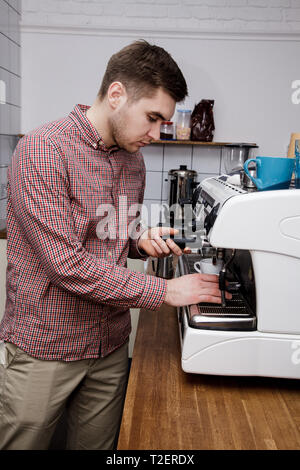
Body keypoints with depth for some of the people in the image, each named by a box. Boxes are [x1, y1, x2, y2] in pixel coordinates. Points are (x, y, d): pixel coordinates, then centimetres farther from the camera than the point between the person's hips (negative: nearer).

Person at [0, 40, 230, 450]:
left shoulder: (133, 160, 6)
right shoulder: (42, 150, -19)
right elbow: (67, 264, -24)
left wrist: (141, 240, -5)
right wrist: (165, 291, -20)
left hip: (111, 346, 6)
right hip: (44, 349, -5)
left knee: (96, 445, 18)